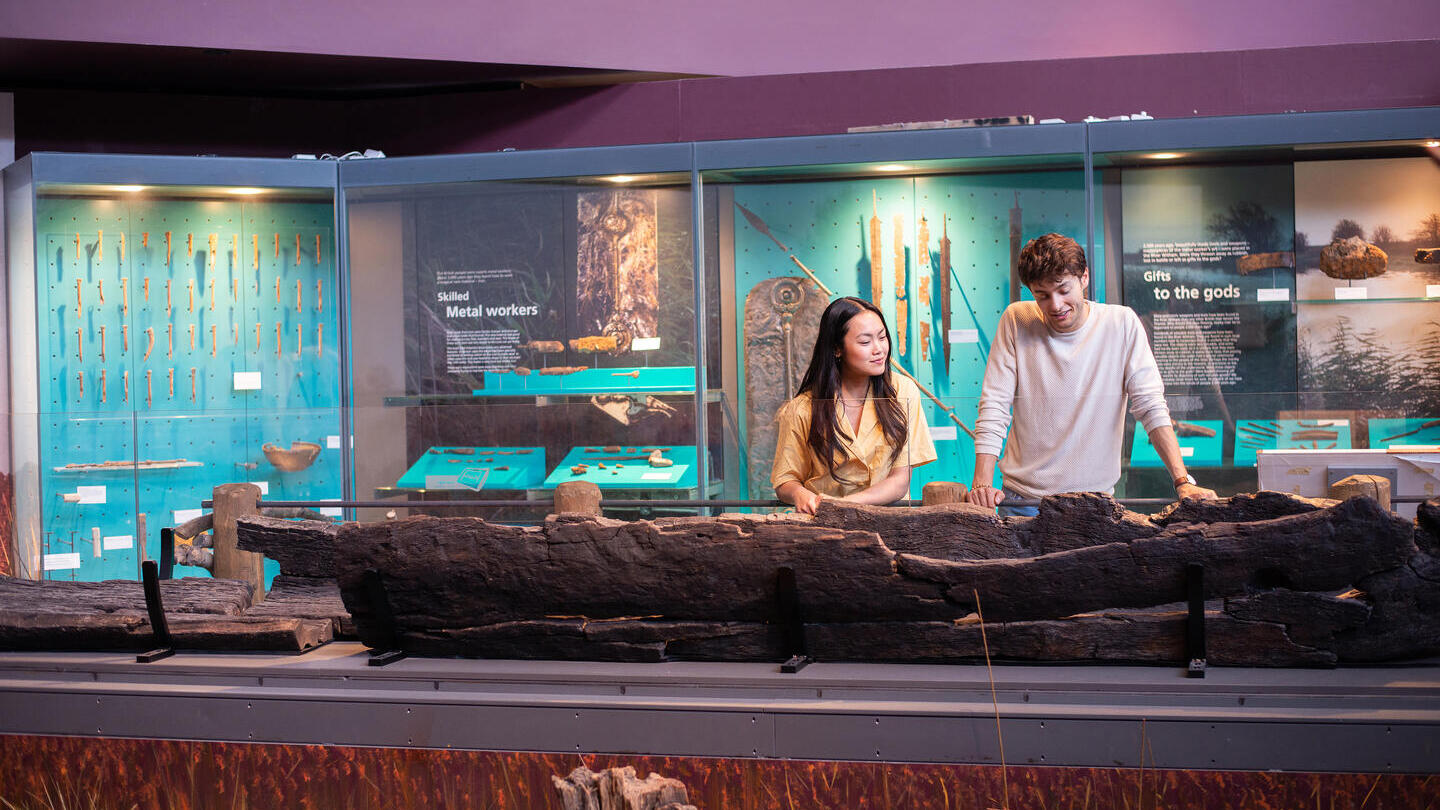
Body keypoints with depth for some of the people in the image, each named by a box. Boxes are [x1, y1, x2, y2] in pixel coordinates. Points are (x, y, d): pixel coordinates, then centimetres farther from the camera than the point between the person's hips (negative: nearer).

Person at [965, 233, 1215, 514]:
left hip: (1095, 496, 1)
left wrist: (1183, 480, -13)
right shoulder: (1016, 320, -1)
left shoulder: (1121, 324, -2)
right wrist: (983, 483, -15)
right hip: (1023, 498, 0)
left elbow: (1151, 406, -3)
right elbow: (994, 406, -4)